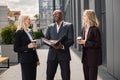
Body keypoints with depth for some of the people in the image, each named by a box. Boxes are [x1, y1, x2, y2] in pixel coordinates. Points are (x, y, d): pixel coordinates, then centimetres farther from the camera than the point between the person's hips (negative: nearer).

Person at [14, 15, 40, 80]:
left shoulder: (29, 32, 13)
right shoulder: (18, 33, -10)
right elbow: (16, 49, -12)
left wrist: (37, 59, 16)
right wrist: (27, 46, -23)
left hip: (33, 60, 7)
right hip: (25, 60, -7)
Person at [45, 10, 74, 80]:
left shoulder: (69, 25, 3)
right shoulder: (50, 27, 14)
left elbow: (71, 40, -4)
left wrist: (62, 46, -23)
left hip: (64, 55, -2)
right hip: (52, 55, 3)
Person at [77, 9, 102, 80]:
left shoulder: (95, 29, -15)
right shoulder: (84, 28, 8)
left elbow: (98, 44, -18)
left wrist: (85, 42, -22)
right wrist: (81, 42, -4)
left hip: (93, 58, -7)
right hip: (85, 58, 8)